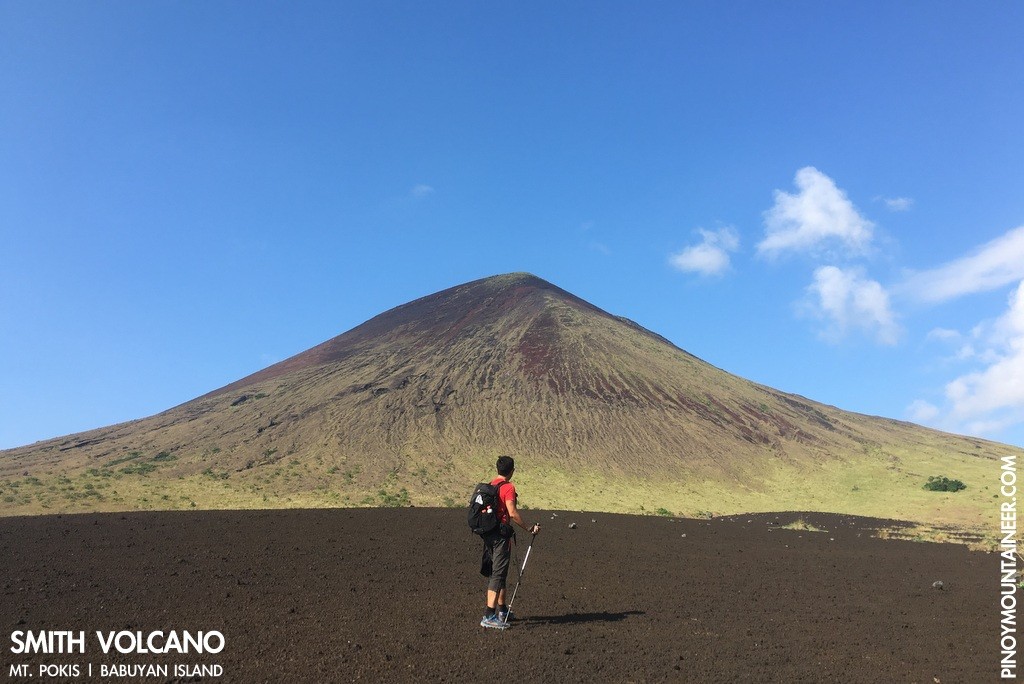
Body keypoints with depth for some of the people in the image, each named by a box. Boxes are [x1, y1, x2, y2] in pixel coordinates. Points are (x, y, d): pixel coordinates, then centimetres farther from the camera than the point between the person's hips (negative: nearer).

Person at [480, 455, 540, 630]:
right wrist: (528, 529, -16)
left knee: (495, 572, 19)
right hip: (501, 534, -9)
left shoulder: (489, 486, 12)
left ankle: (502, 610, 31)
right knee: (498, 574, -7)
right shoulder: (508, 488, -14)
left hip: (488, 534, 9)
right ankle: (489, 616, -11)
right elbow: (512, 513, -24)